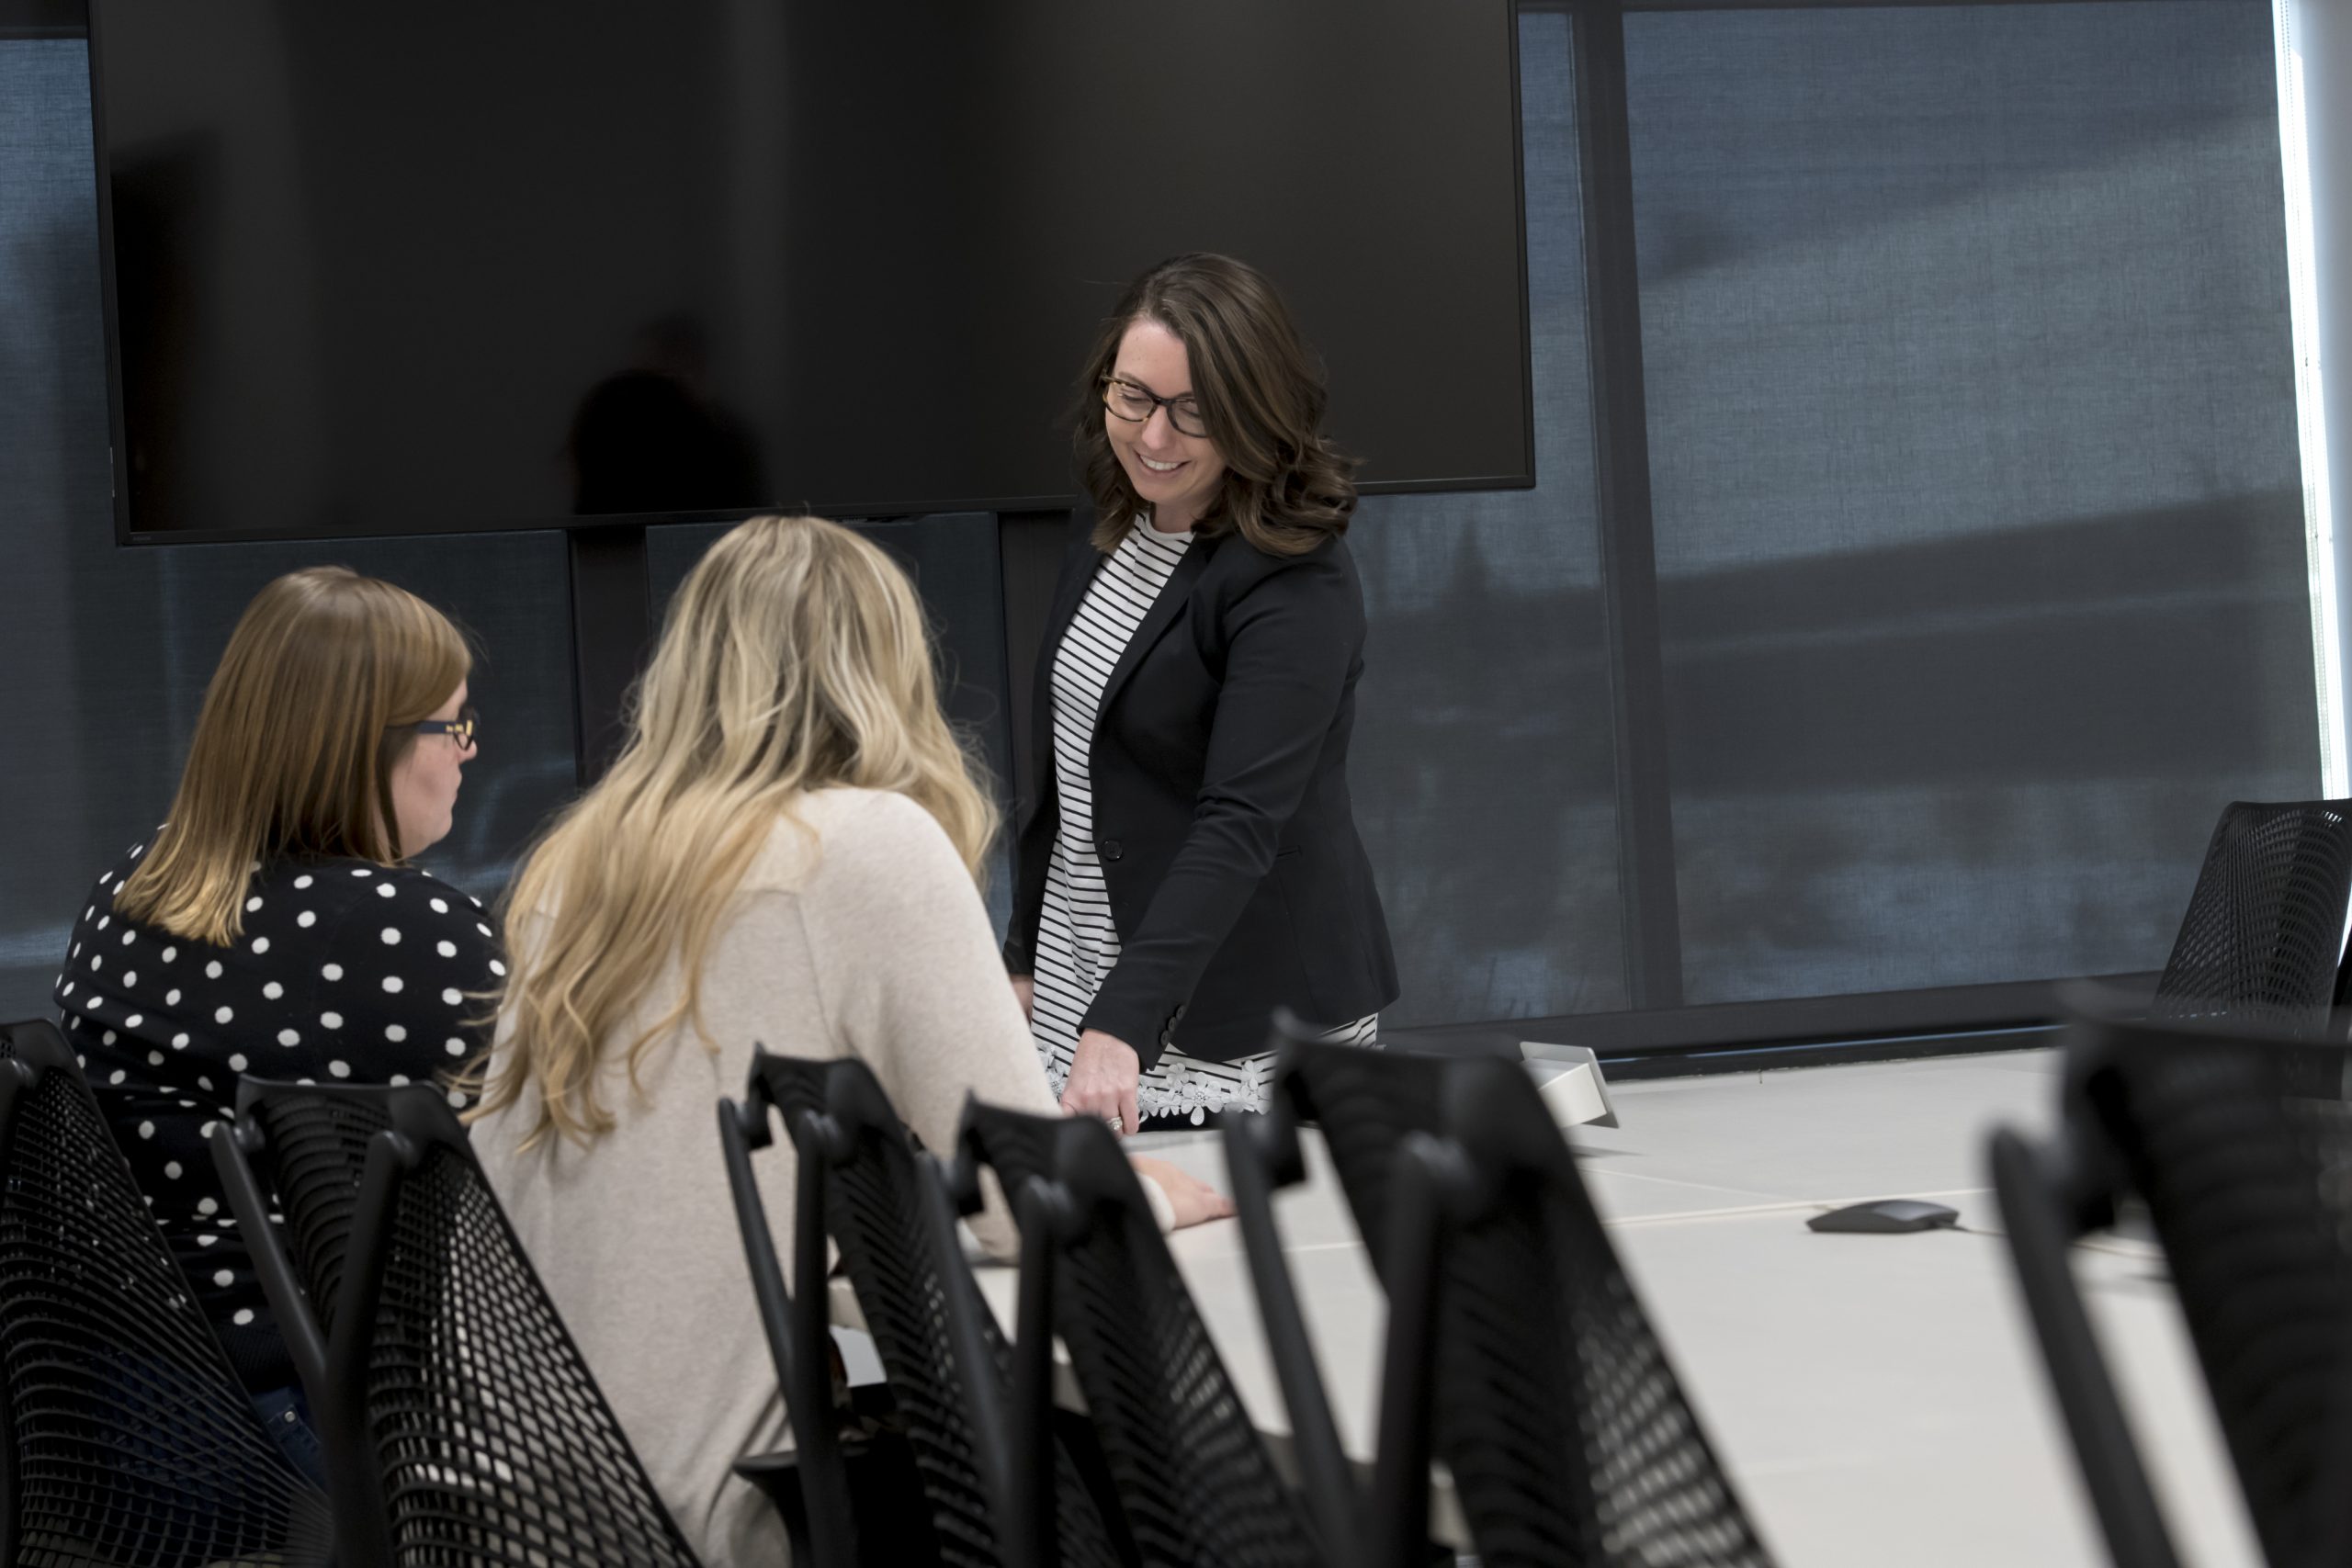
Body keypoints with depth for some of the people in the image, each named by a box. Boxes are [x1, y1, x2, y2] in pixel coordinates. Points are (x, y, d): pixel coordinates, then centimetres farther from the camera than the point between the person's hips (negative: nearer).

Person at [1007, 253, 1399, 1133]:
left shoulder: (1296, 586, -18)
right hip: (1082, 991, 7)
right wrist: (1025, 960, 19)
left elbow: (1240, 822, -28)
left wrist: (1121, 1025, -38)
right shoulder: (1108, 534, 8)